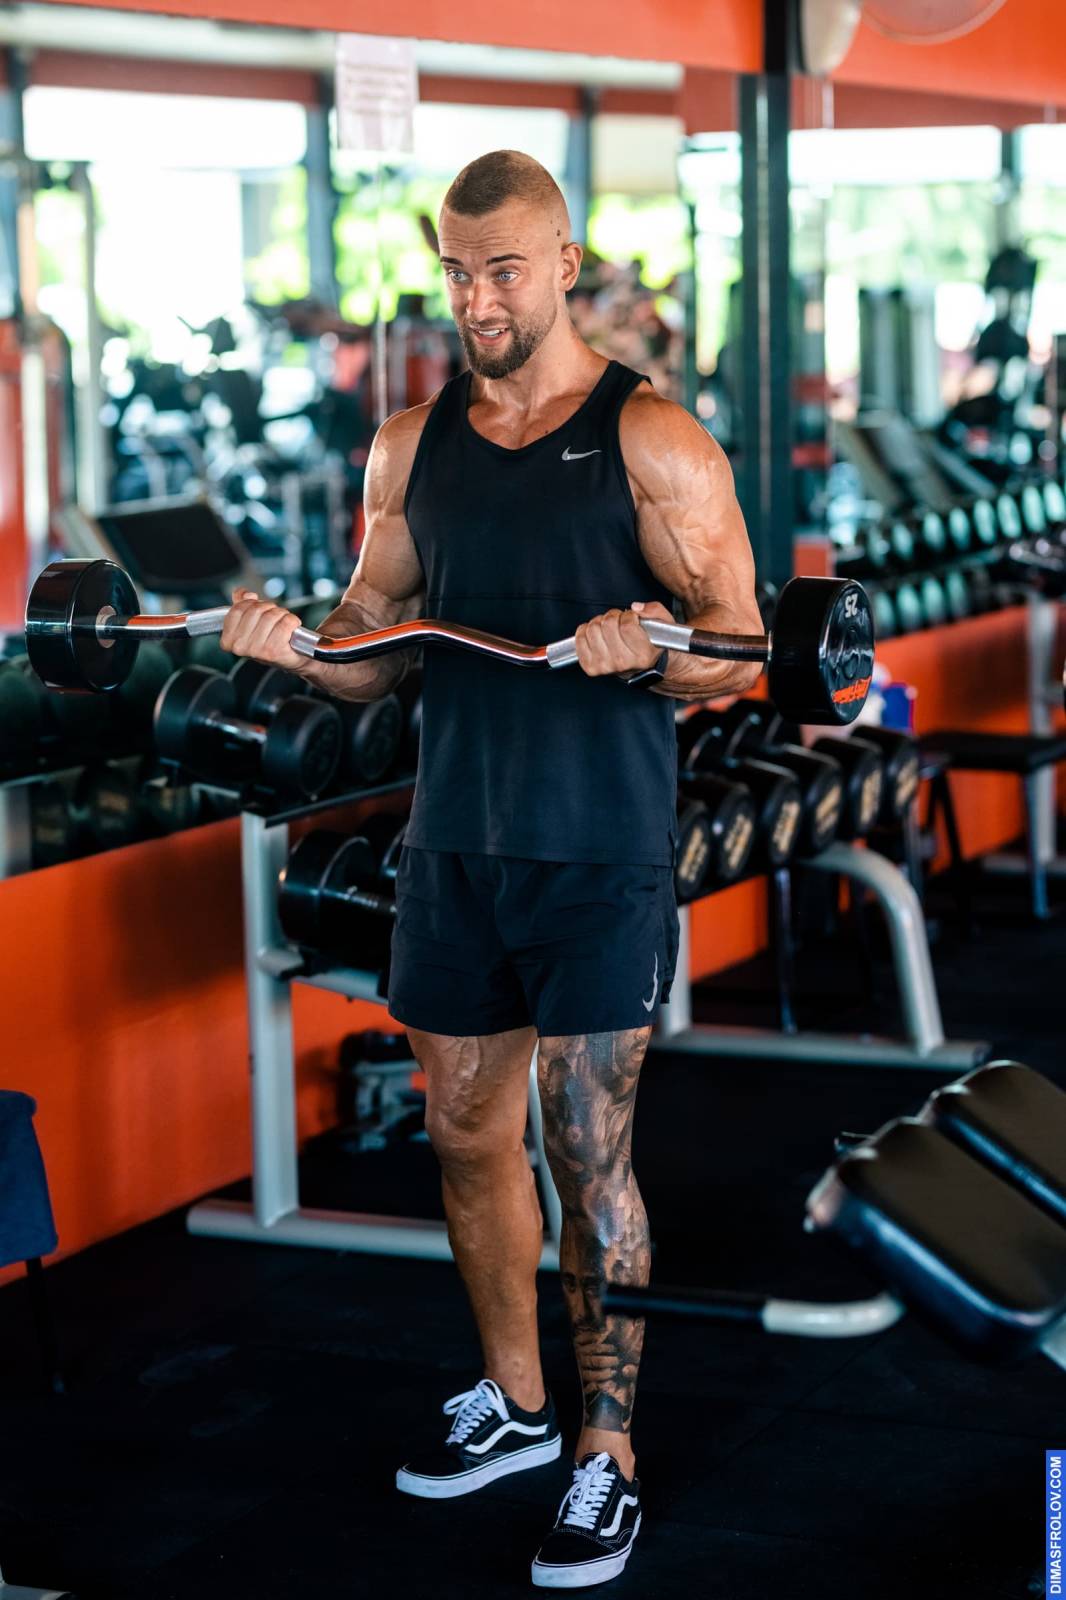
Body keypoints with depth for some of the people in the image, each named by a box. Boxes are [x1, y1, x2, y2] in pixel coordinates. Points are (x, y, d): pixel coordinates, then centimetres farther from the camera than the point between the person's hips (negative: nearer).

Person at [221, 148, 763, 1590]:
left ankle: (609, 1456, 10)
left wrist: (648, 647, -29)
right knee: (467, 1134, 13)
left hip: (599, 851, -5)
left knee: (587, 1150, -3)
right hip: (454, 845, 5)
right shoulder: (412, 446, 9)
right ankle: (513, 1402, 32)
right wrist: (296, 646, -7)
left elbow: (738, 651, -8)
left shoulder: (651, 441, -6)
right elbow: (383, 646, 13)